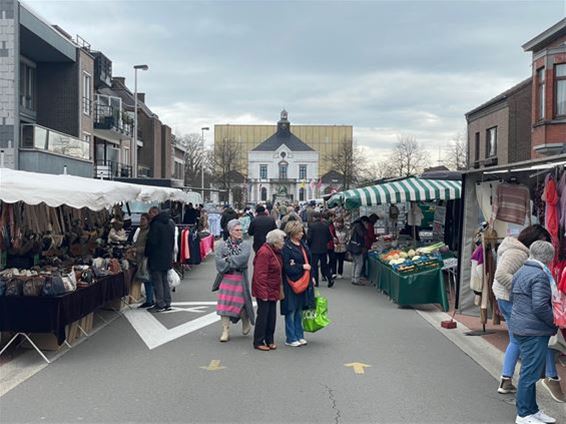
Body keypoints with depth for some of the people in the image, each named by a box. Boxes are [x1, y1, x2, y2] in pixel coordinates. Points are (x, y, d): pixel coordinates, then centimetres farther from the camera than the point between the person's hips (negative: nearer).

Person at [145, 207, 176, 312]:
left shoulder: (155, 224, -16)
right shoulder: (170, 223, 11)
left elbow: (152, 242, -18)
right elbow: (172, 241, 17)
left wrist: (147, 254, -6)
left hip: (156, 258, -8)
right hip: (167, 258, 8)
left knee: (157, 281, -2)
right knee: (164, 280, 15)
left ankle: (160, 304, -1)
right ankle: (167, 303, 17)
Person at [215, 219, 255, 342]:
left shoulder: (245, 245, 2)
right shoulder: (223, 245, 5)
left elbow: (243, 258, -16)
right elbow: (219, 261, -7)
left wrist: (228, 259, -9)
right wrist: (234, 263, -11)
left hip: (240, 279, -1)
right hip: (226, 278, 1)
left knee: (241, 302, 0)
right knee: (224, 303, -4)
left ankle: (246, 322, 30)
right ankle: (225, 331, 4)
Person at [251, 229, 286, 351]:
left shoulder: (276, 252, 12)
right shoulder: (264, 253, -19)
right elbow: (260, 274, -21)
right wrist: (263, 293, -22)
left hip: (273, 290, 9)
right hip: (264, 291, -9)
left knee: (272, 315, 12)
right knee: (263, 315, -2)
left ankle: (269, 340, 21)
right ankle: (258, 342, 8)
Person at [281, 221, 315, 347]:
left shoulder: (303, 245, 11)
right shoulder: (286, 247, -14)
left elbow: (308, 261, 18)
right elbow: (286, 267, -18)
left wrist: (311, 277, 12)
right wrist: (302, 267, -16)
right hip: (291, 283, -8)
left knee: (299, 310, 15)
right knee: (291, 311, 0)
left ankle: (299, 335, 24)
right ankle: (290, 338, 9)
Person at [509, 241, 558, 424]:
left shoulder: (520, 272, 13)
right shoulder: (540, 275, -18)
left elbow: (512, 297, 22)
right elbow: (540, 306, -24)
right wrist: (553, 321, -9)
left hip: (520, 326, 10)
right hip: (535, 331, -10)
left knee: (529, 372, 18)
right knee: (530, 373, -1)